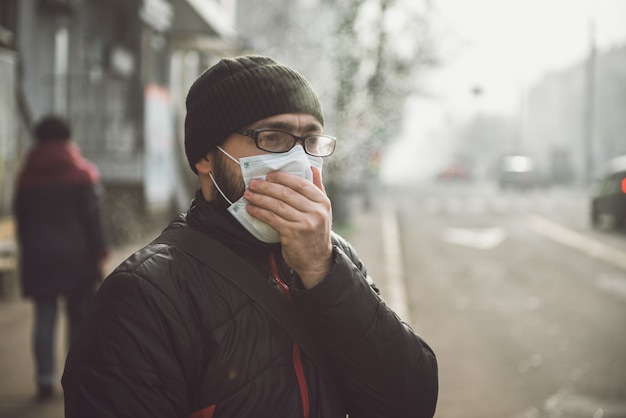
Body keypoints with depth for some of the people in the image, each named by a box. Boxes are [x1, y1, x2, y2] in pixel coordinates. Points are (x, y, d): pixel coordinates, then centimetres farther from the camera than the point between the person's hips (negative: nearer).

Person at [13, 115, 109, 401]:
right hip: (76, 256, -2)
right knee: (79, 316, 7)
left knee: (44, 318, 5)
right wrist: (99, 251, -3)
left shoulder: (26, 175, 5)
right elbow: (92, 215, -8)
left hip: (38, 256, 2)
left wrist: (27, 249, 15)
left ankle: (45, 378, 0)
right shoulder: (82, 172, -3)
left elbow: (20, 217, 7)